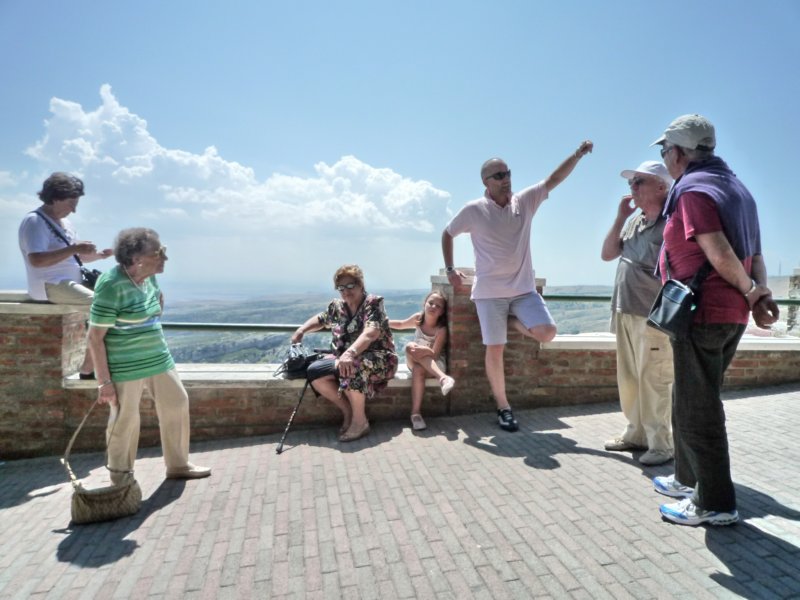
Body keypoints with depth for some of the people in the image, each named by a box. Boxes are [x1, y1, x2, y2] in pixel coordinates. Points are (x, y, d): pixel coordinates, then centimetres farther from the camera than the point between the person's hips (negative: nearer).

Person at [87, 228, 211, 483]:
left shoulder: (149, 278, 2)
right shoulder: (111, 285, -21)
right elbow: (95, 337, -18)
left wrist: (159, 306, 3)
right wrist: (104, 381, -17)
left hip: (157, 358, 8)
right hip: (125, 366, -8)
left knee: (177, 403, 12)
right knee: (125, 420, 5)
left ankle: (178, 465, 29)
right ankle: (119, 478, 29)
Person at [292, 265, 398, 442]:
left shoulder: (373, 303, -10)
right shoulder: (336, 306, 9)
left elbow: (370, 333, -28)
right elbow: (320, 319, 30)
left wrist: (350, 353, -45)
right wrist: (302, 329, 9)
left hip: (378, 359, -6)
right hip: (344, 357, 7)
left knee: (350, 367, -38)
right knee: (314, 371, -17)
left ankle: (360, 420, -18)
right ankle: (348, 411, -2)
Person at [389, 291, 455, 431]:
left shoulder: (441, 329, -17)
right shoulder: (418, 318, -4)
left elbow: (435, 354, -22)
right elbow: (400, 324, 14)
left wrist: (425, 350, -43)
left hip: (436, 364, -4)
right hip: (415, 361, 4)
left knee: (418, 369, -37)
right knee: (410, 347, -31)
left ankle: (415, 413, -38)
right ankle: (443, 378, -40)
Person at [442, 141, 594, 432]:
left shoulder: (525, 201, 4)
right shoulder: (473, 210, -4)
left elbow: (554, 179, -3)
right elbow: (447, 234, 7)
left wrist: (578, 154, -17)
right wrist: (449, 269, 2)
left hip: (523, 288, 3)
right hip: (490, 291, -3)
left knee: (547, 332, -14)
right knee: (495, 350, 0)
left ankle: (511, 320, 18)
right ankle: (503, 407, 17)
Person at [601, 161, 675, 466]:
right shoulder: (634, 220, 14)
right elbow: (607, 254, 13)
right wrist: (620, 216, 5)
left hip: (654, 317, -7)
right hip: (625, 314, 8)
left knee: (654, 381, -1)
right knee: (629, 378, 14)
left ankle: (661, 443, 11)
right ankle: (637, 433, 26)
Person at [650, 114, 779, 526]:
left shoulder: (692, 189, -12)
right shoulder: (736, 188, 18)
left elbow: (720, 255, -21)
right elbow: (755, 254, 14)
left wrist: (750, 291, -6)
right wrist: (761, 292, 3)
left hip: (701, 314, -10)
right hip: (732, 316, 10)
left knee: (697, 409, 0)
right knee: (692, 401, 19)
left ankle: (716, 503, 11)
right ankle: (689, 480, 32)